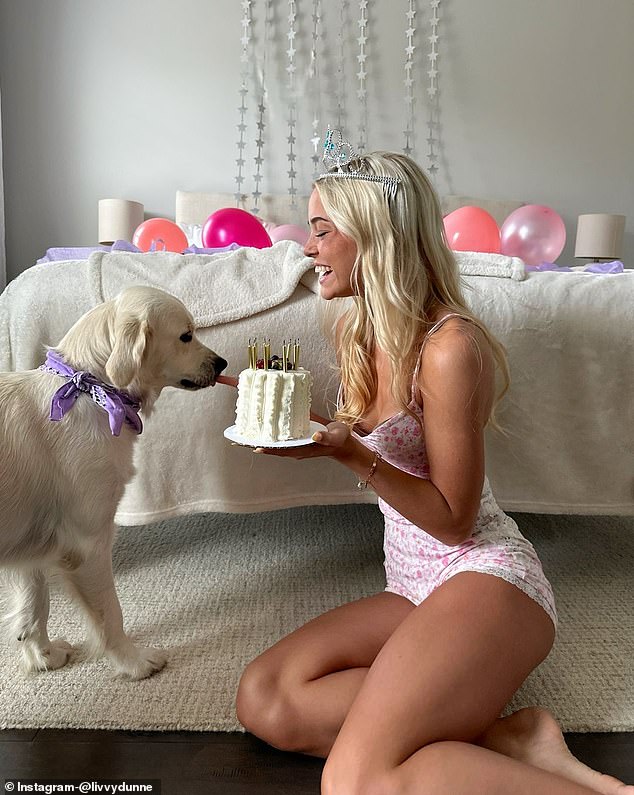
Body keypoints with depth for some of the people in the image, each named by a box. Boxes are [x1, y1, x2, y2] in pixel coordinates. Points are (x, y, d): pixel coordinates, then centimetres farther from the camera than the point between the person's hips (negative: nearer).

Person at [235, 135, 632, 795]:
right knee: (262, 700, -7)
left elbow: (453, 518, -13)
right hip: (413, 588, 9)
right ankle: (507, 739, -6)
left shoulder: (449, 345, -18)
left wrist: (352, 455, -24)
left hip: (483, 576, -9)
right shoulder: (362, 329, 8)